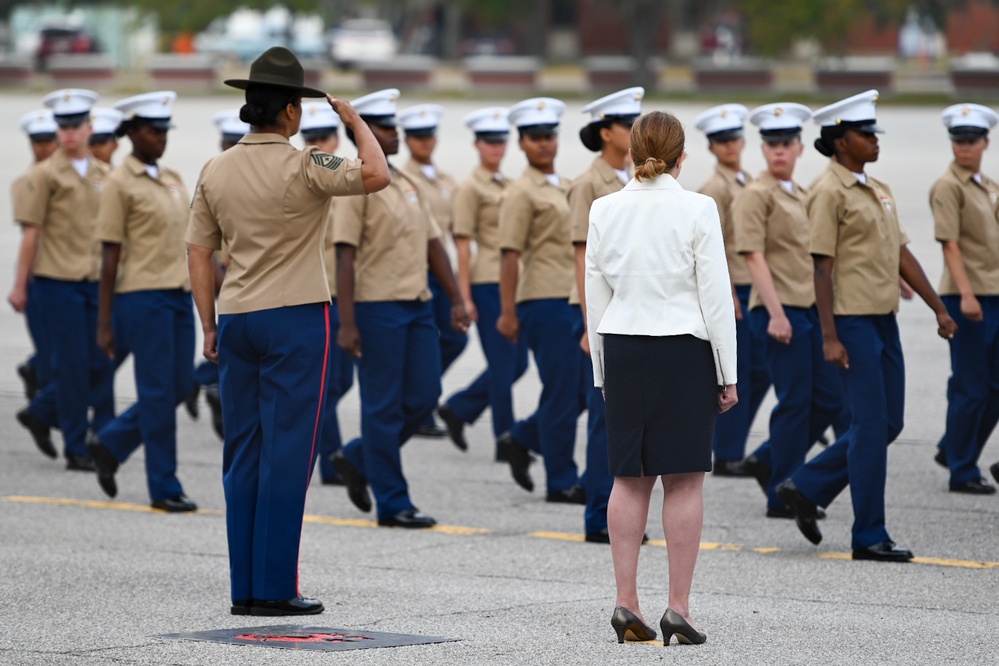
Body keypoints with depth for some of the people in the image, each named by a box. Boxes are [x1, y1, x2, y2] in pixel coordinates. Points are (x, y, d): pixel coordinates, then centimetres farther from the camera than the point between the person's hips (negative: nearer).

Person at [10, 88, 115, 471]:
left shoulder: (103, 174, 11)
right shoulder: (45, 175, -3)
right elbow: (31, 233, -4)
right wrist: (20, 285, -5)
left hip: (96, 281, 5)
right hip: (57, 282, -5)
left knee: (100, 364, 3)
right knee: (72, 366, -3)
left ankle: (40, 415, 23)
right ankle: (76, 450, 5)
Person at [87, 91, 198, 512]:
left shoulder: (173, 180, 14)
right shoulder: (120, 184, -6)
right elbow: (110, 257, -8)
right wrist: (104, 323, -9)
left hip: (178, 294, 7)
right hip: (143, 296, -7)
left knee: (179, 387, 8)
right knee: (159, 393, -3)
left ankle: (109, 444, 25)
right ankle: (164, 488, 5)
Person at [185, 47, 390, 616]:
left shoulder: (216, 171, 6)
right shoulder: (302, 168, -11)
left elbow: (199, 253, 9)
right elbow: (376, 175, -22)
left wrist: (209, 328, 15)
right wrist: (355, 120, -5)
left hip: (237, 319, 6)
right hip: (296, 316, -6)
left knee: (243, 455, 8)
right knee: (288, 455, -2)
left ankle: (245, 589, 9)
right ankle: (275, 588, -3)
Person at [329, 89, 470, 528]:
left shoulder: (407, 184, 15)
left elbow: (433, 244, 18)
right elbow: (344, 257, -13)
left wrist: (456, 301, 12)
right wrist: (347, 324, -17)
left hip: (417, 306, 8)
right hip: (378, 307, -8)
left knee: (424, 398, 6)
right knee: (385, 406, -2)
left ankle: (357, 460, 25)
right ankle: (393, 504, 4)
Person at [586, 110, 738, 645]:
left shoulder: (604, 210, 3)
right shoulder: (697, 209, -8)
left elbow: (595, 297, 8)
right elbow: (716, 295, -7)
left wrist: (603, 370, 16)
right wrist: (728, 374, 0)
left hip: (622, 349, 4)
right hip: (683, 349, -4)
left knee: (630, 479, 10)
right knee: (684, 480, 0)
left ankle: (626, 602, 6)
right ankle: (678, 609, -2)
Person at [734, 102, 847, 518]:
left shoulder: (801, 195, 17)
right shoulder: (755, 195, -8)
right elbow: (754, 256, -15)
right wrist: (776, 313, -21)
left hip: (811, 310, 8)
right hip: (779, 311, -8)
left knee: (830, 400, 7)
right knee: (796, 402, -6)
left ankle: (767, 461, 22)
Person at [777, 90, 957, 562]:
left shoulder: (878, 191, 15)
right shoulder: (830, 192, -10)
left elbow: (902, 254, 18)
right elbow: (822, 266, -13)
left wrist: (939, 308, 13)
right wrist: (829, 337, -18)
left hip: (883, 319, 9)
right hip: (852, 321, -9)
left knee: (887, 425, 10)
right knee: (871, 425, -6)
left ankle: (806, 489, 21)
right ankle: (870, 536, 1)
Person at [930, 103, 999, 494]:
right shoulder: (948, 187, -9)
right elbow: (950, 243, -16)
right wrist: (966, 293, -24)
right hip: (967, 297, -8)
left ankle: (954, 450, 26)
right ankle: (962, 472, 5)